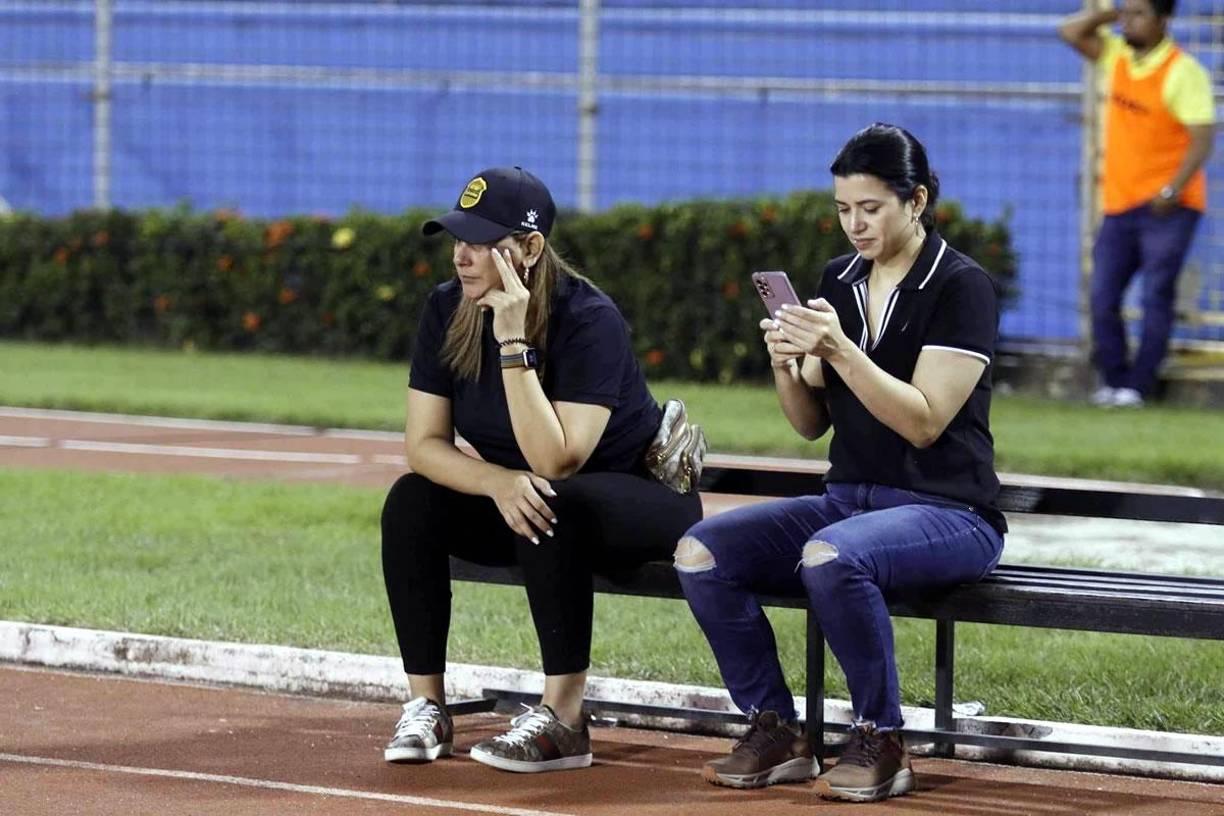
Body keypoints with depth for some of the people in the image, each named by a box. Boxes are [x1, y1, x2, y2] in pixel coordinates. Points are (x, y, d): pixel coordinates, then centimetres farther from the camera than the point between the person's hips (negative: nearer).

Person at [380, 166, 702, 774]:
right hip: (519, 509, 6)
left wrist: (514, 343, -37)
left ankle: (562, 721, -32)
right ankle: (426, 707, -14)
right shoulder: (447, 311, -9)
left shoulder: (588, 320, -26)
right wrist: (497, 483, -30)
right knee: (412, 500, -19)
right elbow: (424, 444, -11)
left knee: (556, 502, -37)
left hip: (643, 500, -6)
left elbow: (555, 461, -33)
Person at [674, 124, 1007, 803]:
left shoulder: (962, 288, -8)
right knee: (700, 552, -15)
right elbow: (811, 423, 12)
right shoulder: (838, 281, 11)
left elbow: (923, 422, -17)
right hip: (847, 498, 7)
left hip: (948, 511, -7)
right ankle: (774, 732, -7)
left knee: (830, 556, -38)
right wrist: (786, 367, -9)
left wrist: (838, 349, -25)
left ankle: (880, 743, -21)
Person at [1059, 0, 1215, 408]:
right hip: (1119, 205, 7)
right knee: (1103, 297, 3)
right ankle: (1113, 381, 12)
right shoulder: (1117, 56, 9)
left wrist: (1172, 191, -25)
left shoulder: (1183, 72, -13)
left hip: (1166, 206, -7)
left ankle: (1138, 386, -2)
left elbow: (1202, 138, -17)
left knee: (1155, 298, -5)